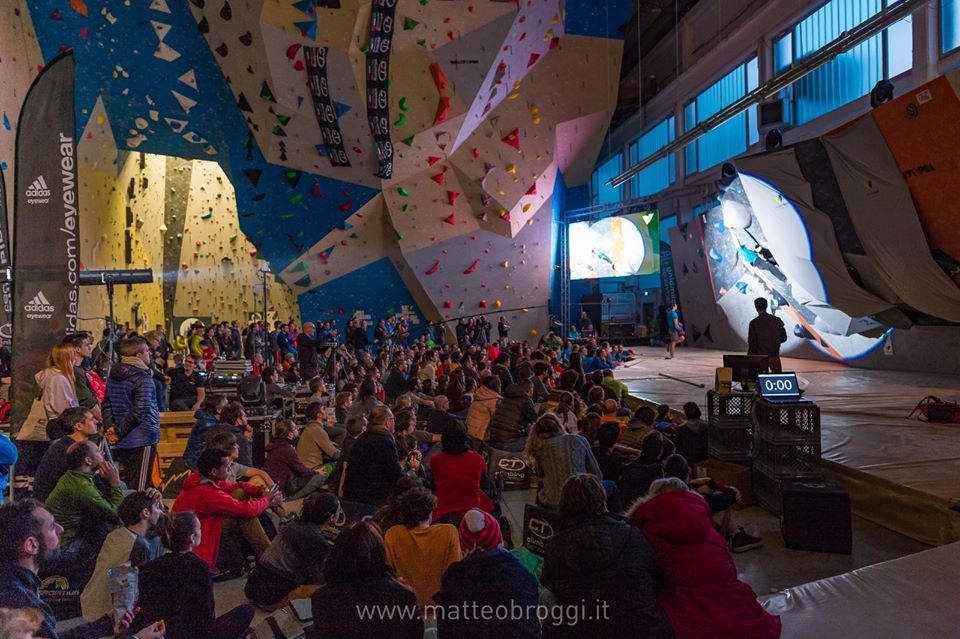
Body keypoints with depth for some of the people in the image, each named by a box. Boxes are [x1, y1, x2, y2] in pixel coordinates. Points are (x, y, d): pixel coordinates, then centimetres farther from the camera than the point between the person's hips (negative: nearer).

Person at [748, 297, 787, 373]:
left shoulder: (753, 323, -11)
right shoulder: (776, 320, -3)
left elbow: (752, 342, -9)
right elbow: (783, 338, 4)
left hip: (760, 356, -2)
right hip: (774, 356, 2)